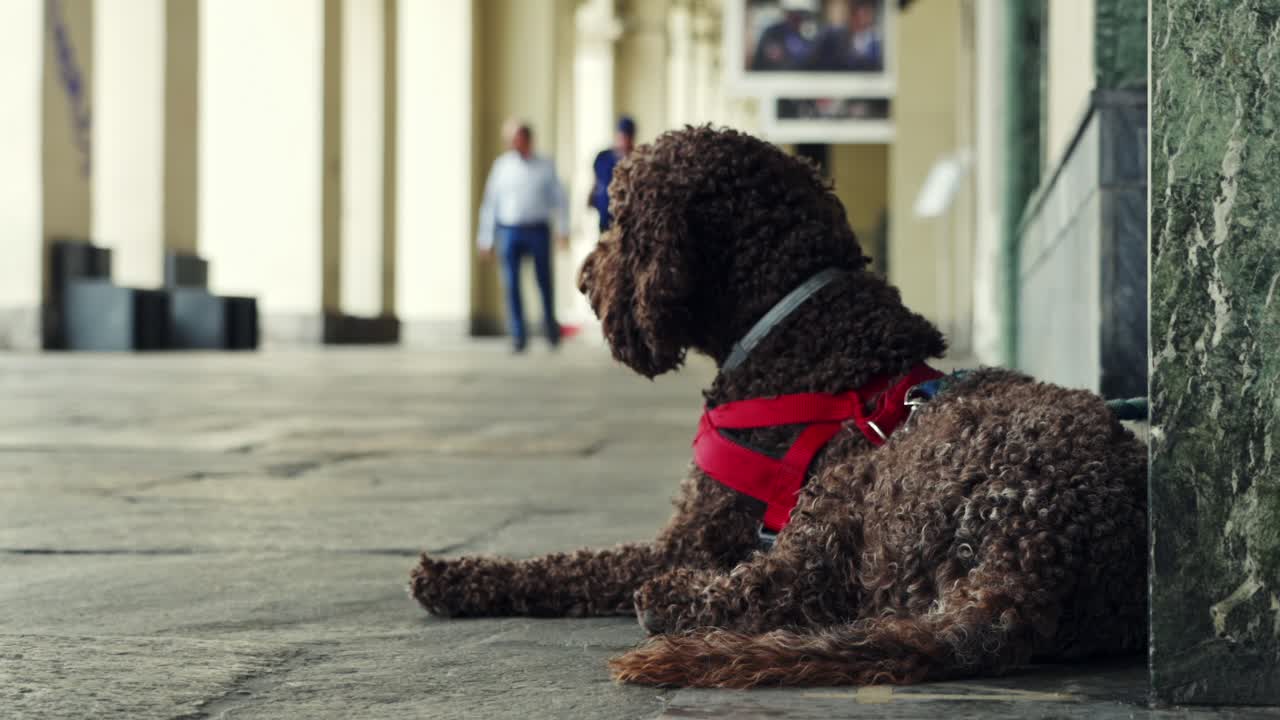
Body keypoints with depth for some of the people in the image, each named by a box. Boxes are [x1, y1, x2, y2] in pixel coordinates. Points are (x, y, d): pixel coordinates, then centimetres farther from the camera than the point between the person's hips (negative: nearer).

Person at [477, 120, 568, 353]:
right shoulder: (502, 165, 7)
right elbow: (490, 202, 9)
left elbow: (559, 198, 8)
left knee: (544, 282, 6)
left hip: (538, 231, 0)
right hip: (509, 231, 0)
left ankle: (551, 325, 28)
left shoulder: (545, 166, 5)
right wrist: (486, 239, 8)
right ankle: (519, 336, -2)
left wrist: (563, 229, -3)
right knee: (511, 285, -5)